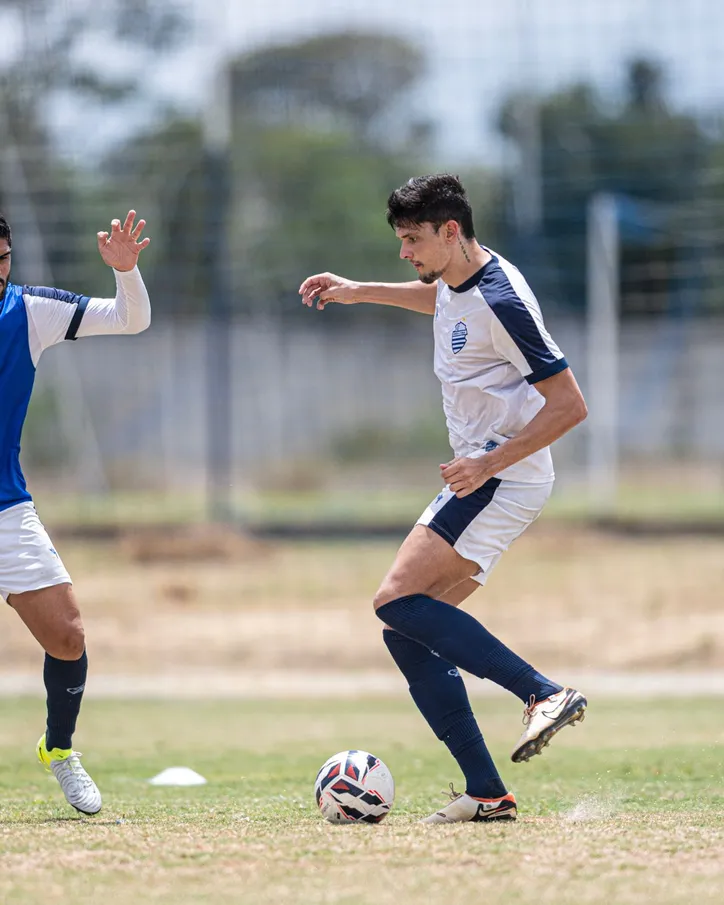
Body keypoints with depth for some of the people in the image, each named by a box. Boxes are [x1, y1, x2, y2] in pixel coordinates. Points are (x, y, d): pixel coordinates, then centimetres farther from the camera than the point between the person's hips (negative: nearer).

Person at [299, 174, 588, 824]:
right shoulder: (459, 281, 10)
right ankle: (487, 793, -1)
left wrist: (490, 462, -23)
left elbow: (569, 405, -19)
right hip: (479, 481, 10)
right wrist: (360, 292, 33)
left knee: (398, 602, -21)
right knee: (409, 637, 2)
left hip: (504, 480, -10)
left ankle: (544, 692, -25)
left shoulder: (500, 300, -18)